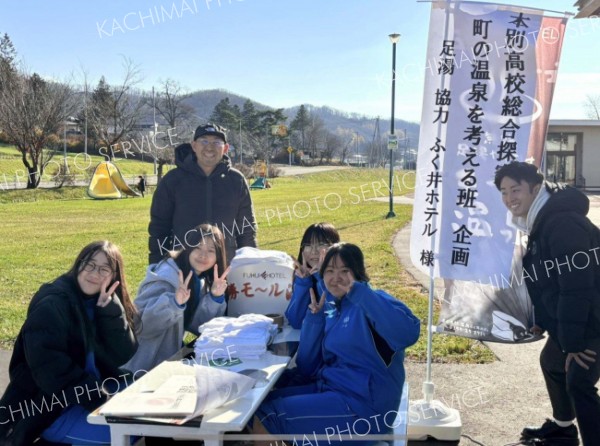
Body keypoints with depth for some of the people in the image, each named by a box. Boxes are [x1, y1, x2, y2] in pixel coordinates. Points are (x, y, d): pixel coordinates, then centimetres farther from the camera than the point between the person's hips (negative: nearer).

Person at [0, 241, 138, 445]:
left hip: (92, 389, 7)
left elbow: (123, 356, -7)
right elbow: (49, 367, -25)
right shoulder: (52, 304, -16)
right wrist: (98, 399, -28)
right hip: (48, 407, -7)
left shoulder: (110, 305, 4)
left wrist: (109, 308, -17)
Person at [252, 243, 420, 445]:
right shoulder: (331, 311, 11)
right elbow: (307, 368, 6)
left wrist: (359, 292, -30)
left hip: (363, 404, -8)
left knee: (266, 419, -11)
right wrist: (314, 316, -4)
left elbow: (408, 332, -32)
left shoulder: (371, 304, -10)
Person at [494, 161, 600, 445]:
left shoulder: (563, 223, -27)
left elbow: (576, 286, -29)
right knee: (551, 361, 23)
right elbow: (546, 281, 15)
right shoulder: (540, 221, 7)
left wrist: (573, 341, -24)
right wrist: (542, 320, 14)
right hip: (570, 318, 11)